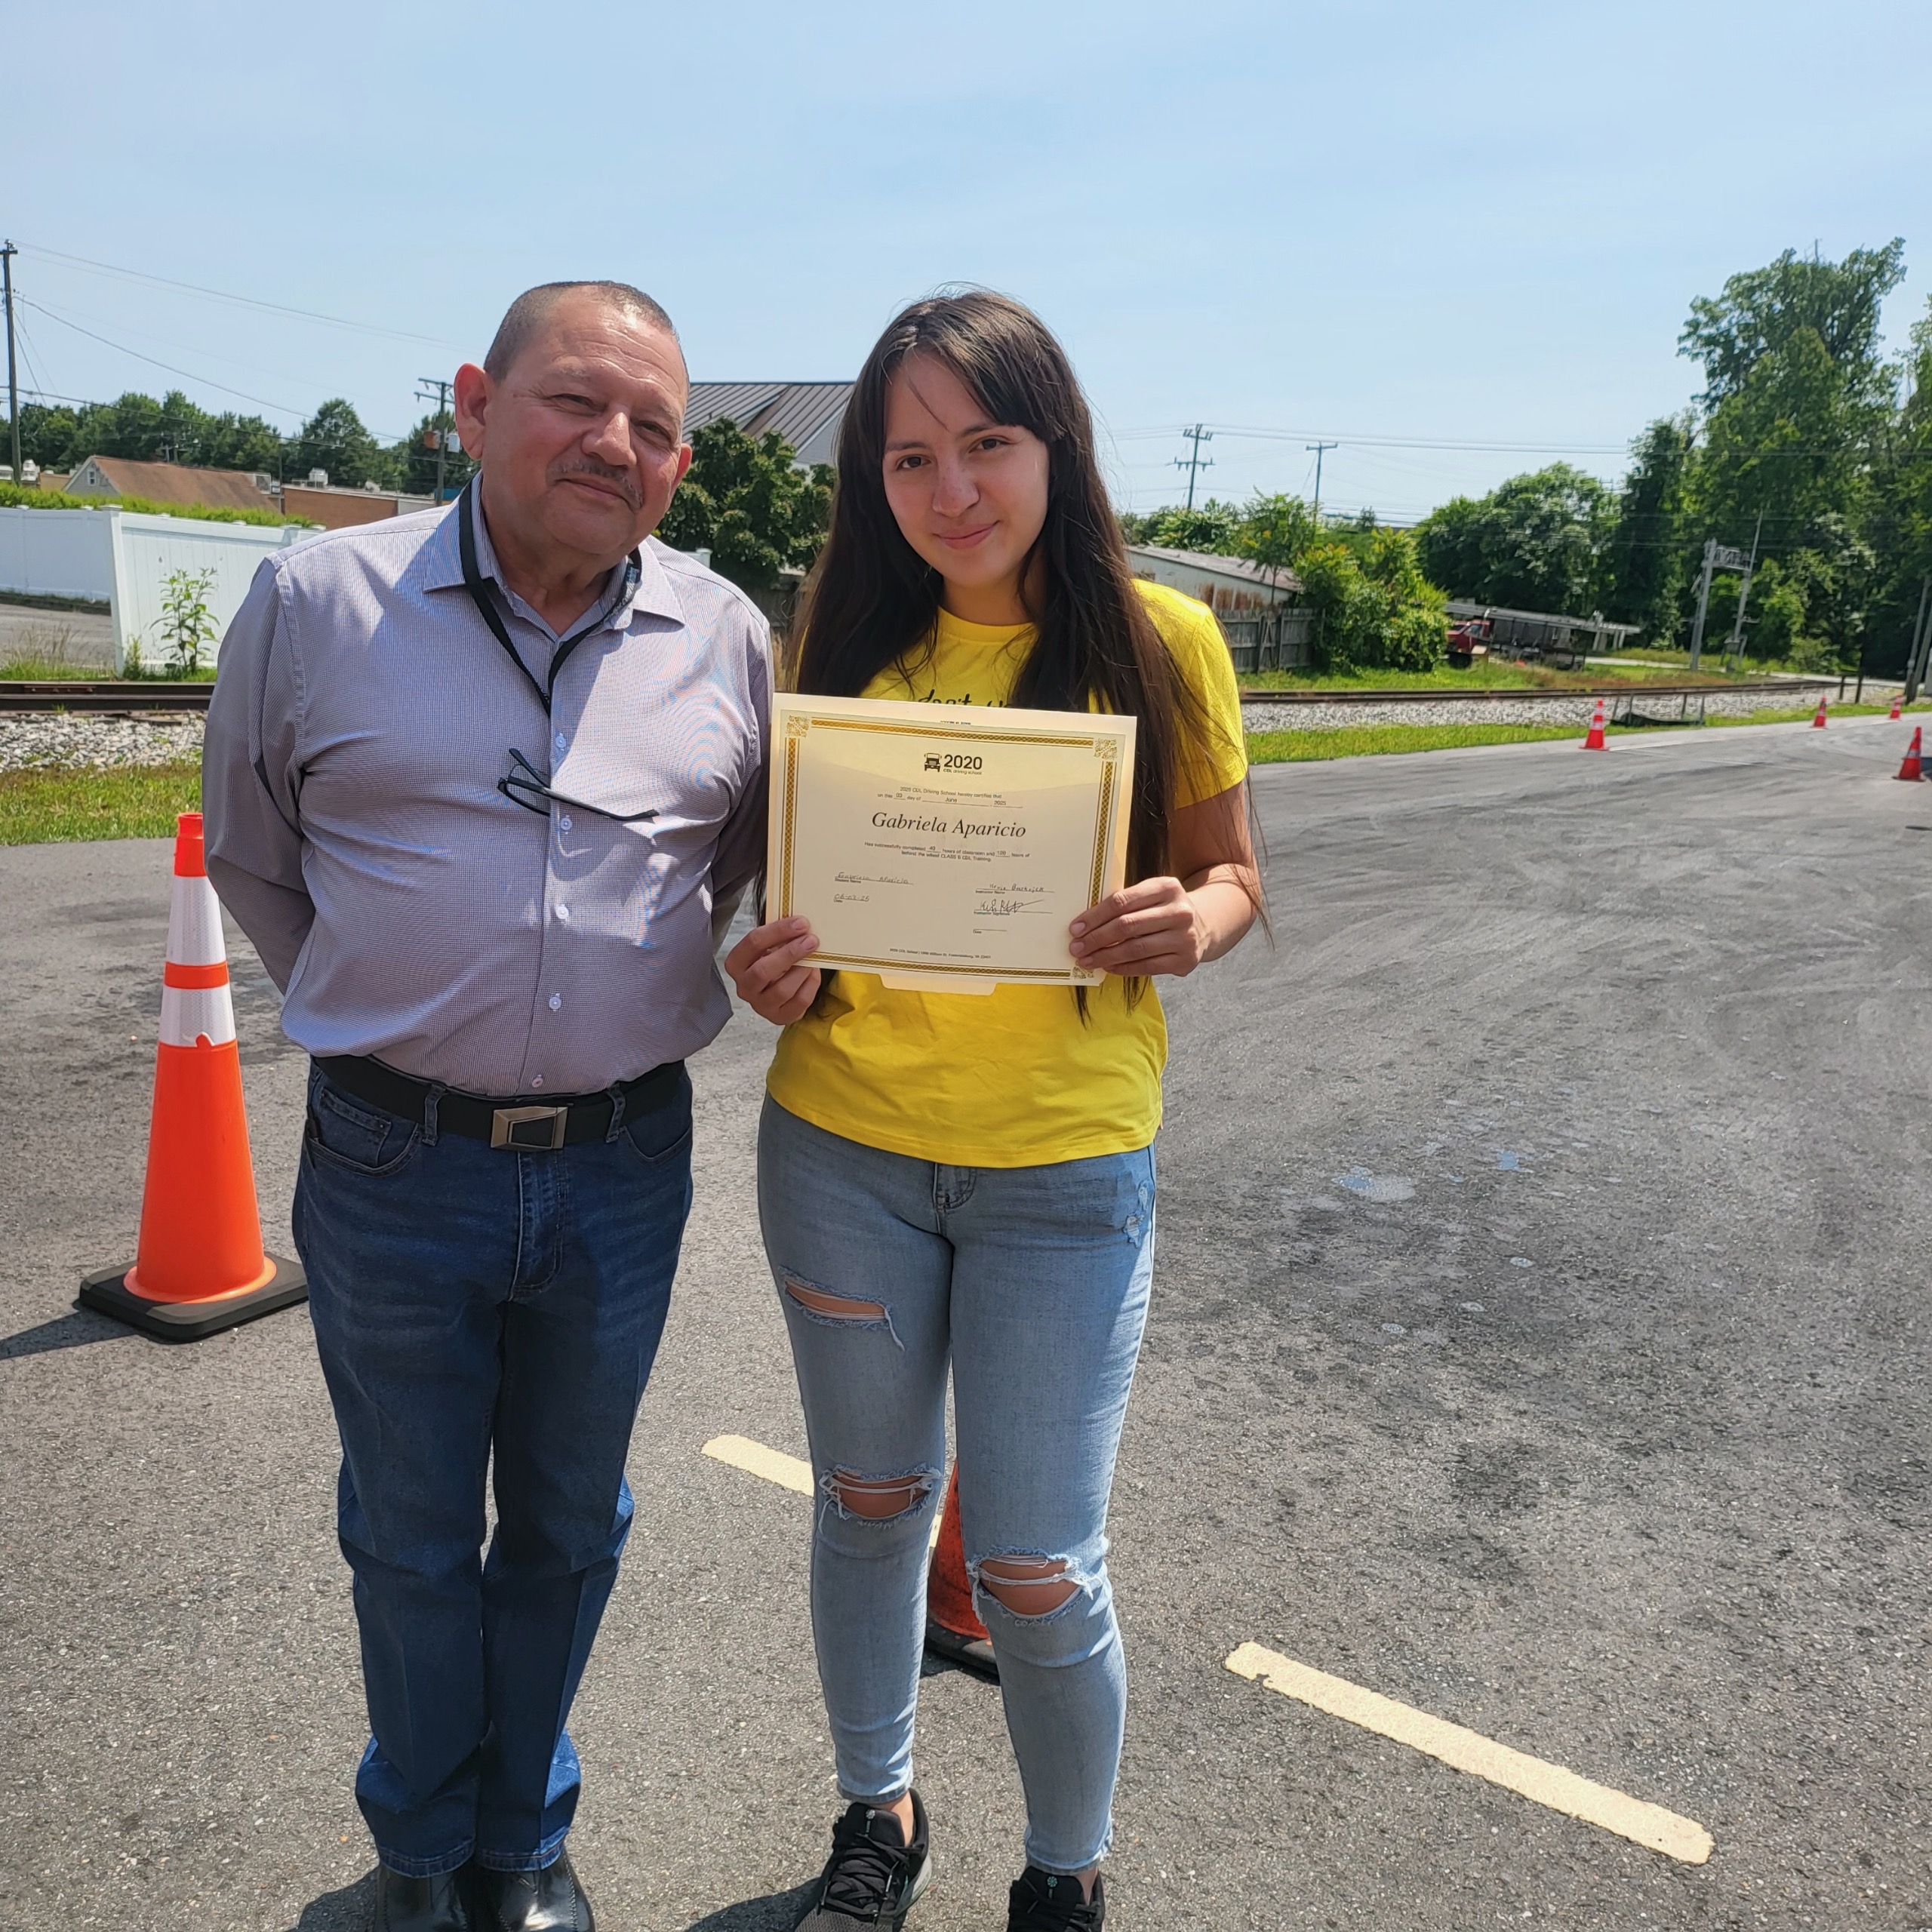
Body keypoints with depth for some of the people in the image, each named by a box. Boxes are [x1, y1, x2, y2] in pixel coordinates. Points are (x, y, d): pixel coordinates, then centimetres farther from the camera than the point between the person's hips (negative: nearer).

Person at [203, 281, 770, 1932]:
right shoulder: (315, 601, -5)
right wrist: (382, 1025, 8)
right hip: (396, 1166, -1)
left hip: (626, 1168, 2)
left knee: (568, 1531, 19)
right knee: (412, 1539, 17)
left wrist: (639, 1005, 6)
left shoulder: (724, 636, 0)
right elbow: (252, 857, 7)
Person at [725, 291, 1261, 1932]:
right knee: (868, 1499, 18)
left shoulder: (1159, 640, -3)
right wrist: (771, 970, -11)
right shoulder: (848, 645, 2)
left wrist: (1190, 925, -19)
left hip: (1063, 1164, -2)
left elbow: (1231, 876, 4)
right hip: (839, 1143, 3)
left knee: (1036, 1572, 3)